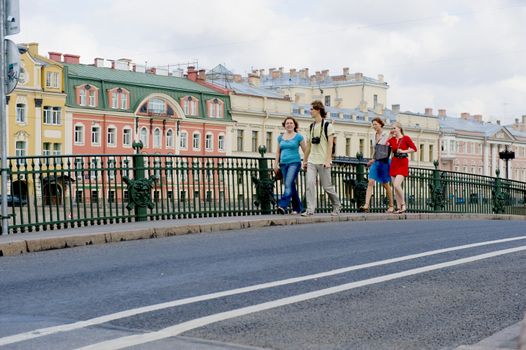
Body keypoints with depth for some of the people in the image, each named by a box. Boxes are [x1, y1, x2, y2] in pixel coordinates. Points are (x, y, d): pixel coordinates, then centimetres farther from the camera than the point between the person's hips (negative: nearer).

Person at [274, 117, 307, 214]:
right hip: (284, 163, 5)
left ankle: (282, 206, -31)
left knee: (288, 184, -20)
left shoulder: (298, 137, 1)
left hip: (294, 162, -5)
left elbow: (305, 151, 2)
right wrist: (276, 164, 12)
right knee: (291, 186, 8)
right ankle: (297, 208, 15)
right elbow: (278, 152, 19)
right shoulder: (280, 137, 14)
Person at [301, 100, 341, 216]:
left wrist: (328, 160, -17)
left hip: (323, 161, -5)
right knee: (309, 183, -12)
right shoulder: (312, 126, 15)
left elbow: (330, 144, -9)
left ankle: (337, 206, 22)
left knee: (327, 186, 1)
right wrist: (305, 160, 15)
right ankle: (310, 209, -13)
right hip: (311, 161, 5)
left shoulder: (328, 125, -3)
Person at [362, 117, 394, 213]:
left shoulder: (386, 135, -6)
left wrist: (373, 159, -15)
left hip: (384, 161, -5)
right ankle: (366, 205, -18)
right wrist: (373, 160, 14)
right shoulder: (374, 136, 13)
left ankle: (391, 206, 19)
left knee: (385, 184, 4)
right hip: (375, 162, 5)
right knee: (370, 182, -10)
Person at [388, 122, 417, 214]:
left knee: (396, 185, -19)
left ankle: (403, 204, -2)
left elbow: (414, 149, -6)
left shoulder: (406, 138, -3)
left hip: (403, 164, -6)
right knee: (395, 187, 3)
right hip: (394, 163, 6)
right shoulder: (392, 139, 10)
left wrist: (403, 151, -15)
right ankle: (399, 207, 8)